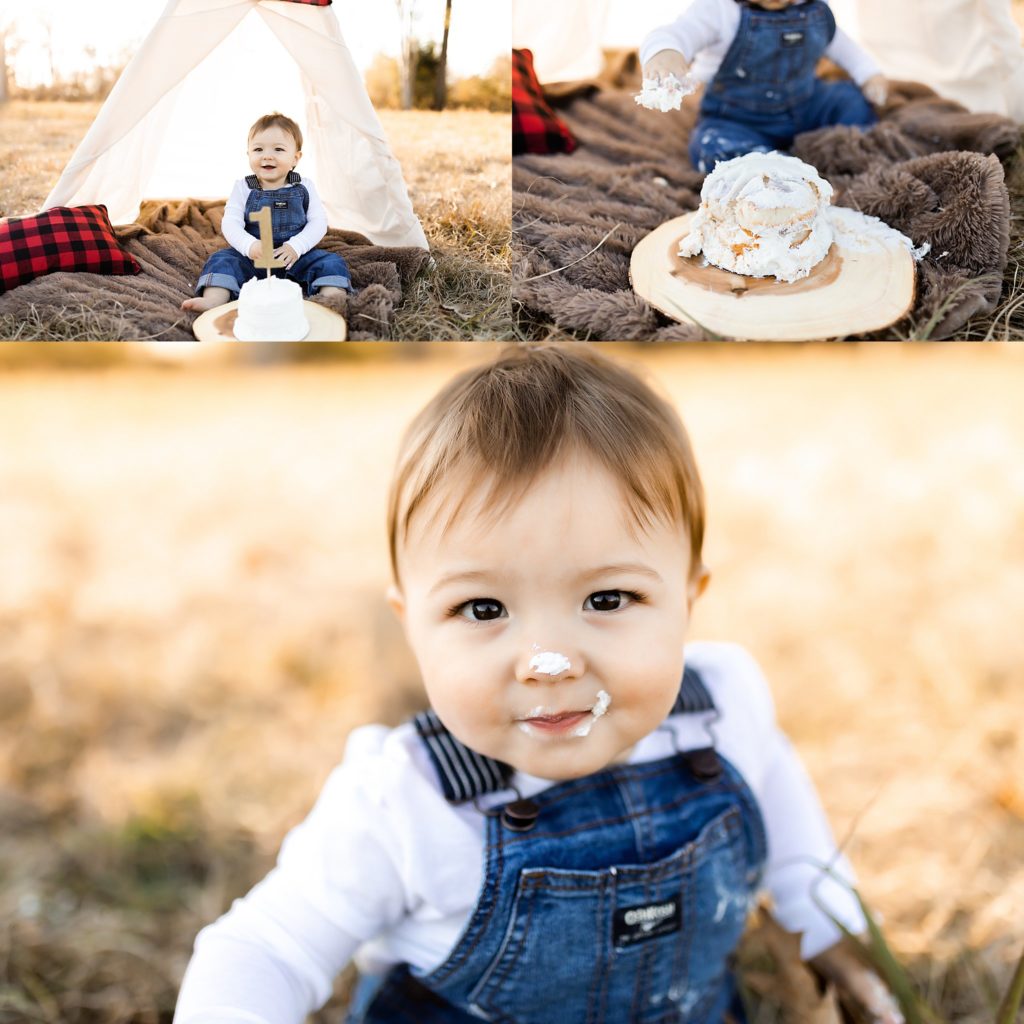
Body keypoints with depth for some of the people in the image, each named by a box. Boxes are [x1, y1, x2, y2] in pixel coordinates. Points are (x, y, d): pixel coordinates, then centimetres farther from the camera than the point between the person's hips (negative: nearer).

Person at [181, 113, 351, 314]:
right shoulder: (243, 188, 1)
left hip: (295, 258, 0)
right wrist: (250, 245, -29)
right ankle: (213, 302, -41)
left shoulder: (304, 187, 2)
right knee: (222, 260, -22)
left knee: (331, 263, -20)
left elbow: (318, 222, -3)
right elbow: (231, 223, -8)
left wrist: (296, 247, -20)